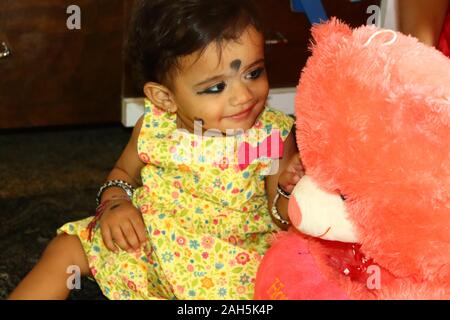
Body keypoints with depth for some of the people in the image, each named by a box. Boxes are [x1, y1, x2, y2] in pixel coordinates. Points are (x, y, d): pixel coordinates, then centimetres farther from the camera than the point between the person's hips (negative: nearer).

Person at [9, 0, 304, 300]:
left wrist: (289, 190, -30)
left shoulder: (273, 137, -16)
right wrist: (114, 204, -8)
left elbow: (283, 220, -9)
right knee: (66, 248, 2)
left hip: (230, 263, -3)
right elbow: (124, 172, 12)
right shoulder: (154, 129, -10)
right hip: (145, 240, 3)